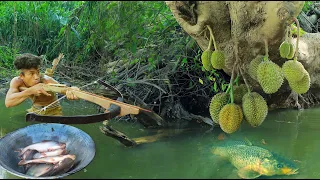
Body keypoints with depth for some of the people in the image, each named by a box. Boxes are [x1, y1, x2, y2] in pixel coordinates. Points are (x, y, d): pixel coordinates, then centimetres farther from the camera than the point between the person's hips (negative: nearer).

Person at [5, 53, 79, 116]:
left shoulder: (46, 81, -32)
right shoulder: (17, 81, -22)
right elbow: (8, 102, -37)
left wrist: (72, 91, -70)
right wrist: (31, 90, -46)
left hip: (53, 112, -3)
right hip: (35, 110, 3)